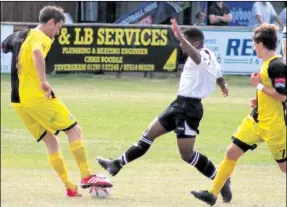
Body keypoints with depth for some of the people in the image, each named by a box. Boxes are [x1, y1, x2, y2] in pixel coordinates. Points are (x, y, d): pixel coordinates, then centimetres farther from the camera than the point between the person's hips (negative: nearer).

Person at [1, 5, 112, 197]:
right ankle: (87, 176, -5)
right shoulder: (42, 39, -11)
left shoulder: (19, 36, 15)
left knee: (51, 142, 14)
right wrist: (43, 81, -40)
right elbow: (37, 53, -34)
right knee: (75, 130, 2)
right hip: (38, 98, -8)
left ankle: (70, 187, 9)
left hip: (18, 101, 8)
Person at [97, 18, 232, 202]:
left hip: (189, 107, -10)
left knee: (187, 154, -11)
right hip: (180, 104, 10)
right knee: (149, 134, 15)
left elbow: (195, 56, -44)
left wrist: (180, 37, -62)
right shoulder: (209, 56, 12)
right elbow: (219, 76, 29)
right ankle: (117, 165, 23)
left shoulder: (203, 56, -18)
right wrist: (223, 87, 53)